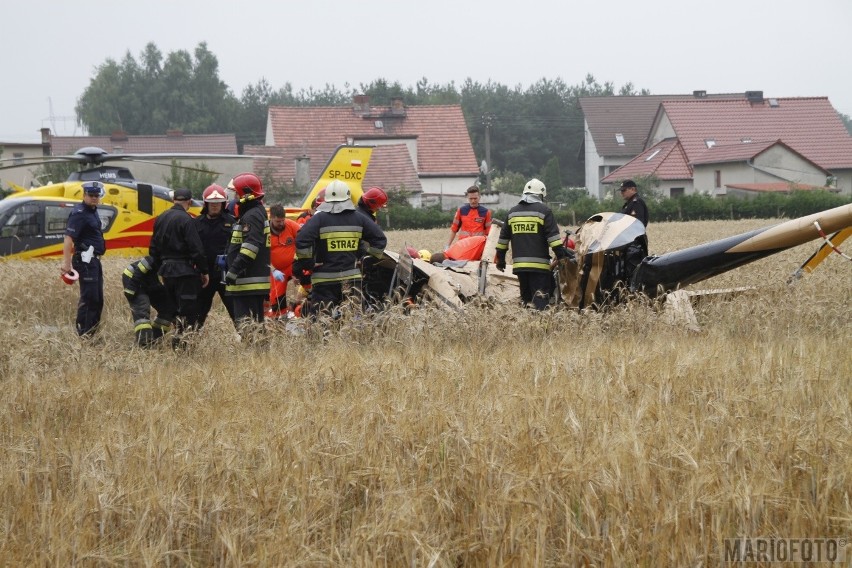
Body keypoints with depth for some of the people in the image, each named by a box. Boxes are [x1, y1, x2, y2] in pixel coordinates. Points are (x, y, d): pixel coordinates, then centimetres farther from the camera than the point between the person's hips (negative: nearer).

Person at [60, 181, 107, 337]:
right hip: (85, 259, -10)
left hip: (94, 260, 10)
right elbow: (68, 238, -23)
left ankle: (92, 331, 21)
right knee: (89, 297, -11)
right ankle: (83, 334, -9)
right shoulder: (79, 213, -14)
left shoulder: (93, 211, 16)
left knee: (97, 299, 13)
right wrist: (66, 262, -30)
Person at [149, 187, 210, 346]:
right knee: (188, 310, -6)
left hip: (166, 269, 8)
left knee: (176, 308, 16)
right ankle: (182, 340, -13)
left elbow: (153, 248, 17)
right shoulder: (185, 219, -13)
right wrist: (204, 271, -6)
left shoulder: (161, 218, 11)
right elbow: (196, 249, -14)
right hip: (184, 270, -8)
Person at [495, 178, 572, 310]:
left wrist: (500, 259, 26)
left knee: (525, 296, 14)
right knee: (541, 299, -9)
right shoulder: (544, 211, -2)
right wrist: (561, 253, -7)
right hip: (539, 264, -5)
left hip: (519, 264, 5)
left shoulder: (513, 212, 15)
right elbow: (553, 235, -10)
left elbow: (503, 238, 19)